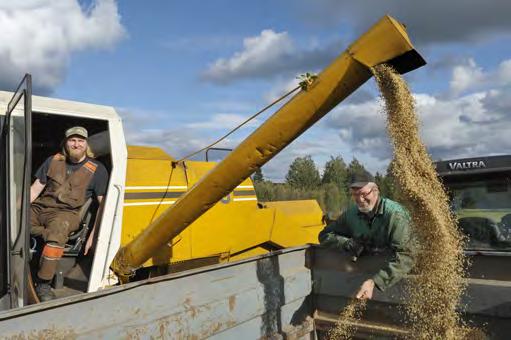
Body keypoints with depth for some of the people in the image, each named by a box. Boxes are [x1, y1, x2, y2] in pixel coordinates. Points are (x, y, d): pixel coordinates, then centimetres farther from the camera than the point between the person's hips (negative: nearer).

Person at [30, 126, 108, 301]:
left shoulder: (96, 169, 3)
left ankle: (43, 284, -25)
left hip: (66, 213, -3)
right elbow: (35, 189, 16)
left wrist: (93, 235, -10)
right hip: (40, 208, 4)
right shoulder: (53, 161, 15)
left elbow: (103, 203, -1)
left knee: (58, 228, -37)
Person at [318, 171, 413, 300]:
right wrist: (348, 243, -16)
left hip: (392, 278, -3)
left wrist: (375, 281, -41)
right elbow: (325, 235, 4)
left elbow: (404, 257, -28)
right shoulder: (351, 213, -4)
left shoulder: (395, 214, -20)